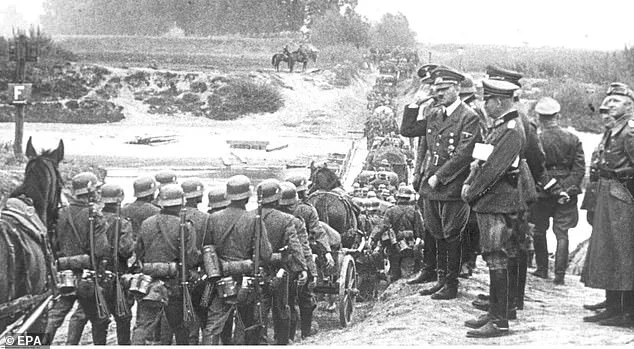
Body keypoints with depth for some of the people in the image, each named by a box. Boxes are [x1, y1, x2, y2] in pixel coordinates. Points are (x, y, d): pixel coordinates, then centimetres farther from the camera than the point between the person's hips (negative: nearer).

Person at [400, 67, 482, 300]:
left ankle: (452, 285, 11)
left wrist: (439, 176, -16)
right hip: (430, 185, 7)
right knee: (438, 236, 14)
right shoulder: (433, 115, 12)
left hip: (452, 187, -7)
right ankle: (441, 280, 25)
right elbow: (407, 131, 14)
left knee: (451, 237, 2)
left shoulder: (469, 118, -10)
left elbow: (464, 154, -17)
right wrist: (414, 104, 5)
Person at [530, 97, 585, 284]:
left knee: (539, 231, 16)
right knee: (562, 233, 6)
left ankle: (542, 269, 22)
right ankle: (559, 274, 2)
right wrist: (567, 189, -5)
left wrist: (554, 190, -5)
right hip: (567, 192, 2)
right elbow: (580, 168, -3)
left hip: (543, 191, -2)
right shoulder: (573, 139, 0)